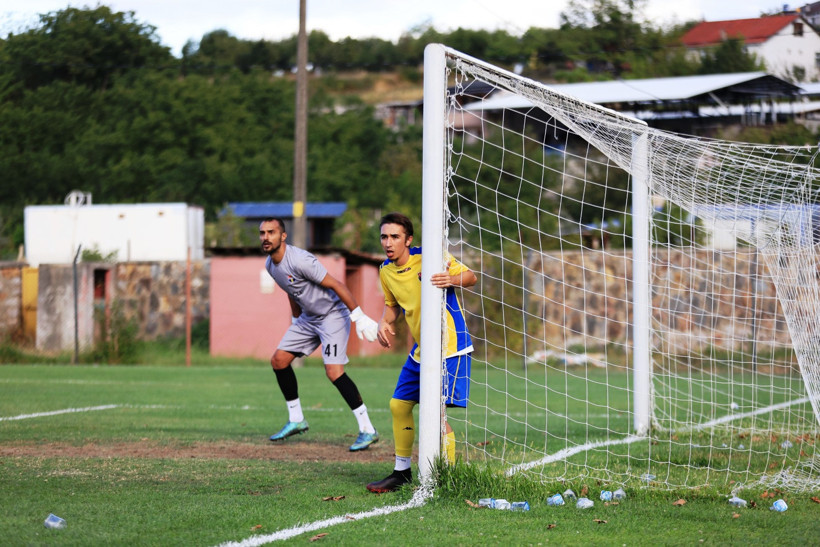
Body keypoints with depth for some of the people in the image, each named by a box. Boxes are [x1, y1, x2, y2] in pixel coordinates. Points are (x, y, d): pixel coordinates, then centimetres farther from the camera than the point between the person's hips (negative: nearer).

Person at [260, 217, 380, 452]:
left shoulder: (299, 260, -25)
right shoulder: (270, 265, 2)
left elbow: (336, 285, -24)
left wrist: (360, 317, -25)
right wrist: (296, 323, 23)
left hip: (333, 315, -9)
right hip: (308, 318, 9)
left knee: (334, 371, -19)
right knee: (279, 360, 7)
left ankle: (367, 429, -14)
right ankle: (296, 420, 20)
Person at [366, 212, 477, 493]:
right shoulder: (386, 271, 6)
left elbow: (471, 276, -9)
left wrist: (451, 280, -30)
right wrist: (385, 322, 1)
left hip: (449, 346, -8)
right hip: (420, 350, 8)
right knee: (399, 405, 12)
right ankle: (402, 472, 28)